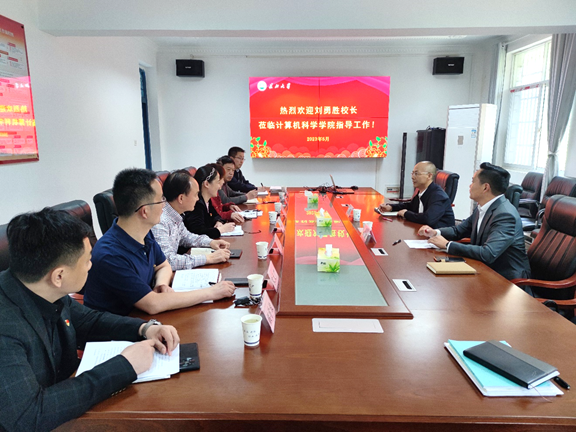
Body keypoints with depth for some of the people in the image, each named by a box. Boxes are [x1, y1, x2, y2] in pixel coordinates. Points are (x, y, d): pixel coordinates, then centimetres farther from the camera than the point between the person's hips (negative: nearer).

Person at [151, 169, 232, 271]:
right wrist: (208, 258, -27)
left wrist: (210, 242, 4)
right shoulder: (159, 221, -25)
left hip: (172, 273, 8)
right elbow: (167, 261, -31)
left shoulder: (175, 216, 3)